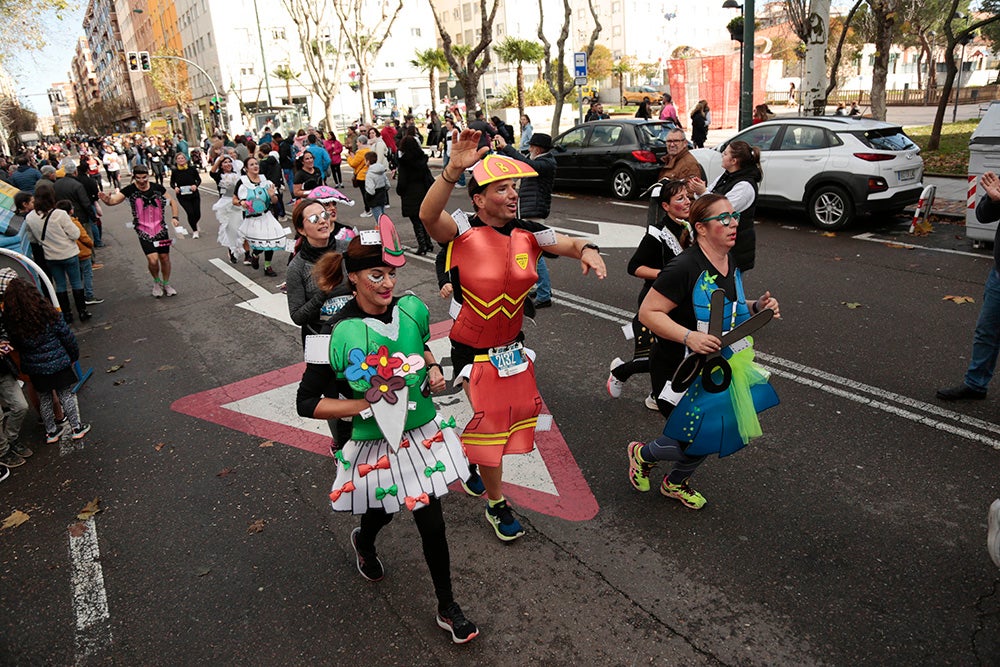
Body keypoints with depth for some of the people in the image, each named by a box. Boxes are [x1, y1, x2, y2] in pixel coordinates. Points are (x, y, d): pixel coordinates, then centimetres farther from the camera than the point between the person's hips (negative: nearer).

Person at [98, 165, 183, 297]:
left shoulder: (157, 188, -3)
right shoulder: (130, 190, -8)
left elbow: (172, 202, 9)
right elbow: (114, 200, -16)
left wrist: (174, 217, -4)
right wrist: (107, 200, -39)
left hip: (161, 229, 2)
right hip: (144, 231, -2)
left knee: (164, 258, 8)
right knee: (153, 259, -14)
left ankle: (166, 284, 31)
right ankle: (157, 282, 16)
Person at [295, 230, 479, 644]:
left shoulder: (413, 309, -9)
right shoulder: (339, 333, -22)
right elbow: (307, 402, -15)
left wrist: (433, 369, -5)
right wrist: (366, 404, -22)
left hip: (423, 432, 3)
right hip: (377, 445, -3)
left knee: (430, 519, 8)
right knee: (383, 510, 21)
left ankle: (447, 608, 31)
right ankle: (364, 543, 62)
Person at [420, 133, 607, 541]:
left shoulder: (527, 234, -3)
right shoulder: (464, 232, -18)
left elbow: (570, 244, -3)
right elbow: (428, 214, -36)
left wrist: (587, 250, -27)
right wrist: (453, 170, -51)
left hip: (512, 345, 6)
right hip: (473, 350, -6)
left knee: (518, 409, 21)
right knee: (488, 421, 3)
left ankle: (470, 460, 51)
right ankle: (496, 504, 26)